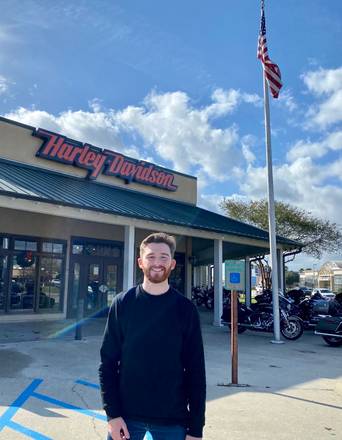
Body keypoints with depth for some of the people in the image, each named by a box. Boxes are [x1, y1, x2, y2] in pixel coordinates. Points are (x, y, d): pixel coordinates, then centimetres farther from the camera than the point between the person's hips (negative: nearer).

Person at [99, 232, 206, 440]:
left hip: (173, 420, 0)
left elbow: (196, 370, -3)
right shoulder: (123, 303, -4)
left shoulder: (186, 309, -5)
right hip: (125, 416, 0)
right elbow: (108, 362, -1)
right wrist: (112, 413, -8)